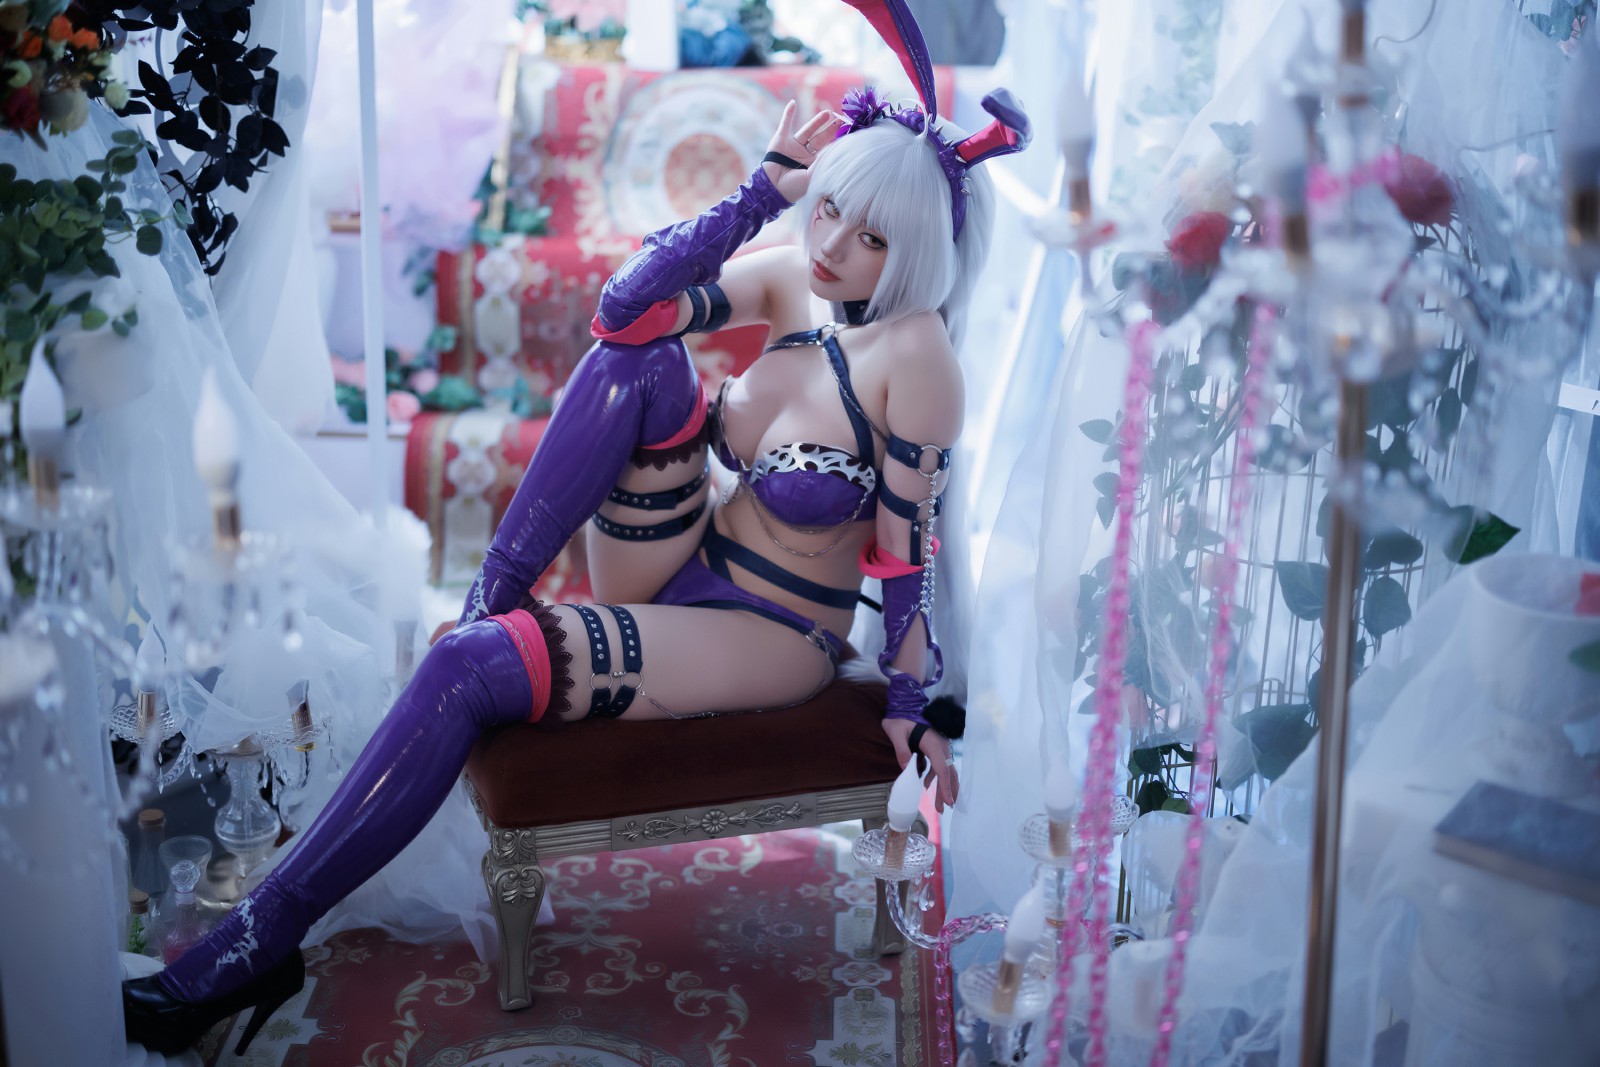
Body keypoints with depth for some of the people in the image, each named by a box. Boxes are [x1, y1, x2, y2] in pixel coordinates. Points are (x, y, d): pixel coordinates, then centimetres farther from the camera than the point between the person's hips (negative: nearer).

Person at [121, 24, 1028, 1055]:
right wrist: (762, 190, -17)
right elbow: (627, 299, -13)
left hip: (773, 639, -6)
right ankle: (492, 593, -12)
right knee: (636, 345, -18)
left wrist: (914, 700, -8)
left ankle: (261, 940, -10)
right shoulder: (792, 281, -3)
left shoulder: (915, 353, -20)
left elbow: (909, 545, -14)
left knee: (473, 666, -23)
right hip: (680, 578, 6)